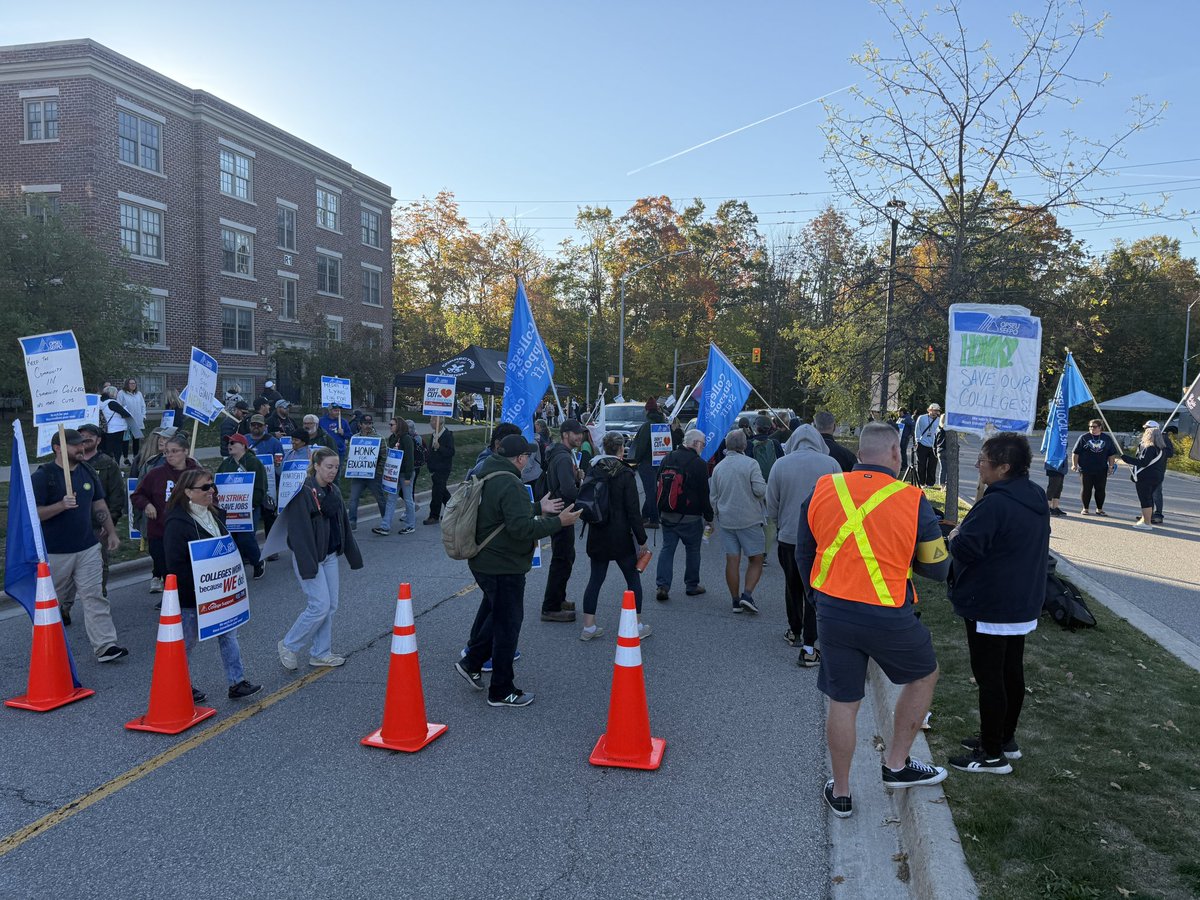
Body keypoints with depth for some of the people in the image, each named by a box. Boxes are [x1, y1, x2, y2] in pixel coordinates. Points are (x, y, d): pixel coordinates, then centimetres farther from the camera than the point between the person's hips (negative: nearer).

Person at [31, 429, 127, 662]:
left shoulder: (88, 472, 9)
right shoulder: (42, 476, -9)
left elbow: (99, 505, 17)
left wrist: (111, 532, 13)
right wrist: (61, 505, -27)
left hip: (88, 548, 4)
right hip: (55, 552, -4)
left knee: (94, 596, -2)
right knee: (54, 599, 11)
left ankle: (105, 646, -6)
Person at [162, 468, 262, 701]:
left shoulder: (215, 514, 8)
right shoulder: (177, 523, -19)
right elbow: (176, 565, -22)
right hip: (190, 596, -7)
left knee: (228, 633, 7)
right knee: (186, 641, 9)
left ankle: (237, 682, 12)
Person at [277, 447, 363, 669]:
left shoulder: (334, 491, 9)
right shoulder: (303, 492, -16)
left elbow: (343, 525, 15)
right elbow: (299, 531, -21)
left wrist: (353, 555, 14)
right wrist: (306, 565, -25)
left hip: (330, 556, 8)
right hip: (310, 557, -8)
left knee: (331, 606, 10)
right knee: (320, 606, -8)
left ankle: (321, 653, 22)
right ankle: (288, 646, 13)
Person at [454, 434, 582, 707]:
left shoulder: (487, 476, 9)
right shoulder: (509, 484, -23)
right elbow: (522, 528, -29)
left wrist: (538, 508, 22)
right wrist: (558, 522, -21)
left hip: (483, 561, 10)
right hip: (504, 566, -10)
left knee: (493, 611, 28)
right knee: (507, 624, 2)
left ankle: (471, 662, 35)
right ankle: (501, 691, 13)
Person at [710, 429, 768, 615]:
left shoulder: (718, 467, 7)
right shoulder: (750, 463, -9)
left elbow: (713, 497, 13)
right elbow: (760, 490, -16)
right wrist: (765, 491, 7)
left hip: (726, 520, 4)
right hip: (750, 519, -4)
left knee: (732, 560, 7)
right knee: (755, 559, 6)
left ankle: (736, 600, 11)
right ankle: (747, 594, -8)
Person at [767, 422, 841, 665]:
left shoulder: (780, 465, -5)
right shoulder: (831, 464, -6)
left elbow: (771, 508, 1)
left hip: (789, 538, 1)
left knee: (793, 586, 21)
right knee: (815, 590, 5)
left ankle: (794, 631, 38)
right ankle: (808, 647, 2)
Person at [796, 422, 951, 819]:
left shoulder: (821, 491, -2)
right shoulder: (913, 501, -11)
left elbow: (803, 556, 8)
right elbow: (938, 569, -2)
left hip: (832, 615, 3)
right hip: (889, 619, -3)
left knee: (842, 703, 15)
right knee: (923, 676, 25)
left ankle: (841, 792, 29)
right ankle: (897, 765, 31)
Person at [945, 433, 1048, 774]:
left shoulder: (995, 504, -25)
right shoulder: (1036, 499, 6)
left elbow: (965, 550, -29)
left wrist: (956, 536, -7)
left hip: (990, 609, -9)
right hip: (1025, 603, 9)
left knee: (989, 677, 1)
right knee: (1012, 671, 19)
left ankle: (992, 755, 11)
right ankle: (1006, 739, 34)